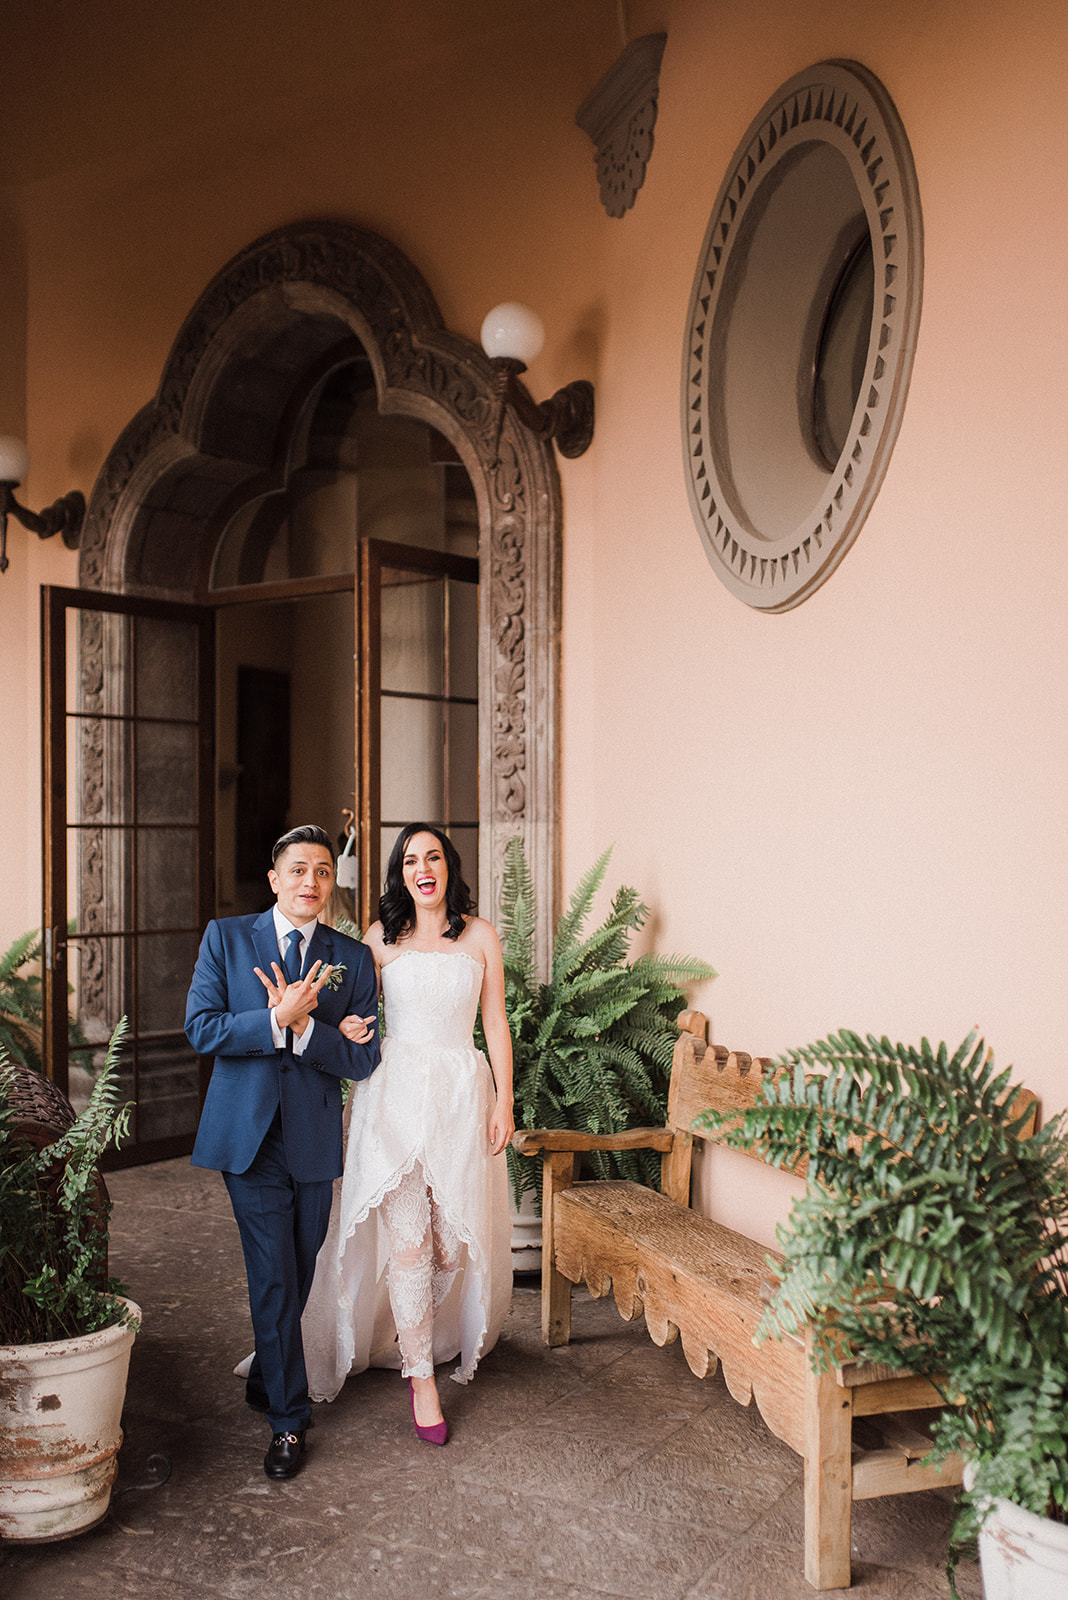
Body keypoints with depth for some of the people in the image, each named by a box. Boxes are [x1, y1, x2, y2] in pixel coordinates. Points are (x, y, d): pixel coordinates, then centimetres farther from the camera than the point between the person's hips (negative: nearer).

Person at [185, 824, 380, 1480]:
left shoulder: (354, 957, 2)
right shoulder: (226, 938, 1)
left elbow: (363, 1058, -3)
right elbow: (201, 1029, -8)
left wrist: (304, 1027, -20)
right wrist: (277, 1020, -22)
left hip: (316, 1141, 2)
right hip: (250, 1136, -2)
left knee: (298, 1277, 14)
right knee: (274, 1278, -2)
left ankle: (266, 1380, 39)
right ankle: (289, 1418, 13)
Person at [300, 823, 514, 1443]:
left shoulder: (480, 936, 6)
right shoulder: (380, 938, 4)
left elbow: (496, 1024, 6)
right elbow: (351, 1011, 9)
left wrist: (504, 1102, 2)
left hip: (461, 1094, 1)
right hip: (395, 1093, -1)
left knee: (453, 1234, 7)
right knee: (407, 1236, -6)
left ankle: (423, 1336, 37)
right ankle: (421, 1377, 7)